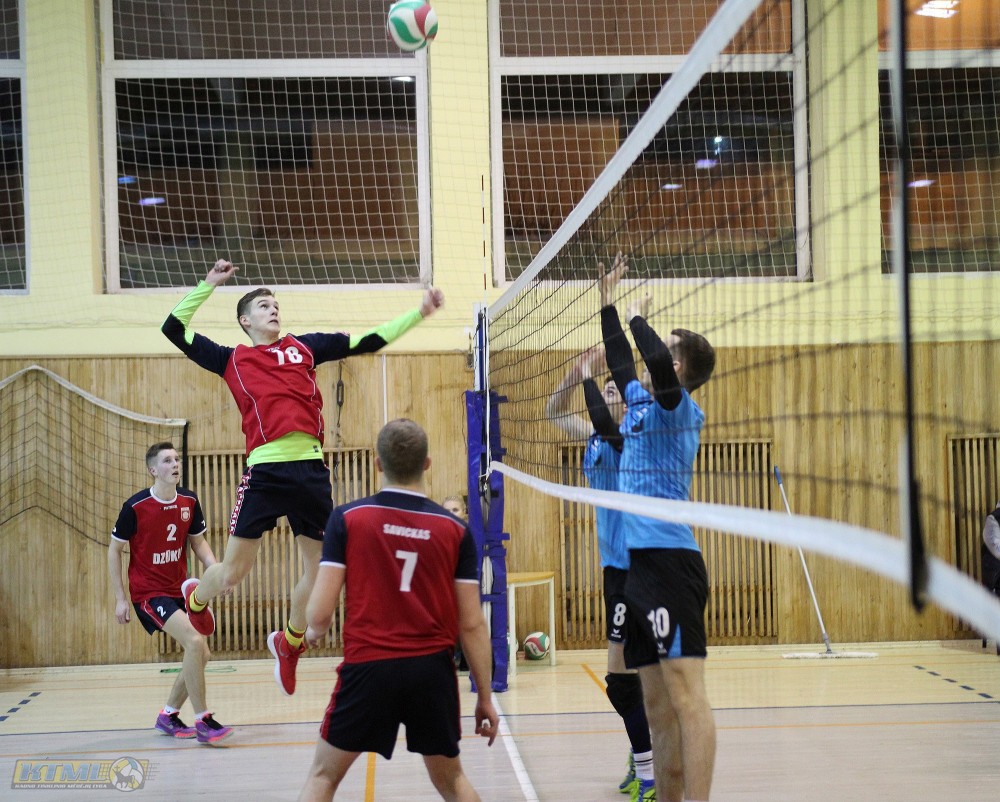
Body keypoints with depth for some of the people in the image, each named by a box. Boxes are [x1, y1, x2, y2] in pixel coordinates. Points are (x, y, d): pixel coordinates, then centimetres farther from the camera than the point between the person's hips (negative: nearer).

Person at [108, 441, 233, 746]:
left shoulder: (189, 502, -1)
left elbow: (198, 542, 11)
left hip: (179, 590, 7)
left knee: (200, 655, 8)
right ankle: (202, 722, -15)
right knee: (195, 641, -24)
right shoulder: (135, 507, -15)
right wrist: (120, 598, -7)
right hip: (148, 592, -7)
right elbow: (114, 550, -5)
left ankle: (168, 715, 28)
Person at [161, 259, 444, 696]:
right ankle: (195, 599, 35)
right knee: (231, 574, -1)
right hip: (264, 471, -3)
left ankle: (288, 642, 34)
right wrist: (208, 285, 9)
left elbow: (370, 341, 17)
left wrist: (418, 313, 12)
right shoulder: (232, 360, 13)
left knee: (319, 570, 8)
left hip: (311, 469, 3)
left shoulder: (305, 346, 18)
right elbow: (174, 329, 10)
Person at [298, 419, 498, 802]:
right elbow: (472, 625, 1)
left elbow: (319, 615, -6)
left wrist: (314, 632, 18)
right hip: (432, 670, 2)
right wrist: (485, 697, 10)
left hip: (368, 667, -2)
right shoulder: (455, 530, 1)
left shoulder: (346, 519, -4)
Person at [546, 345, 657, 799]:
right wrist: (573, 375, 4)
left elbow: (603, 422, -33)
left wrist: (588, 376, -20)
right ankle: (643, 760, 26)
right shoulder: (596, 436, 11)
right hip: (616, 562, 9)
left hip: (633, 566, -9)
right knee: (626, 670, 15)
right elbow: (554, 413, 21)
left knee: (620, 675, -9)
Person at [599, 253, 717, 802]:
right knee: (657, 704, 10)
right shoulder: (642, 403, 16)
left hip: (669, 561, -9)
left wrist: (638, 320, -7)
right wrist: (608, 303, 35)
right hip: (641, 561, 9)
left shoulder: (676, 406, -6)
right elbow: (621, 364, 35)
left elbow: (657, 360, -26)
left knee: (685, 694, -12)